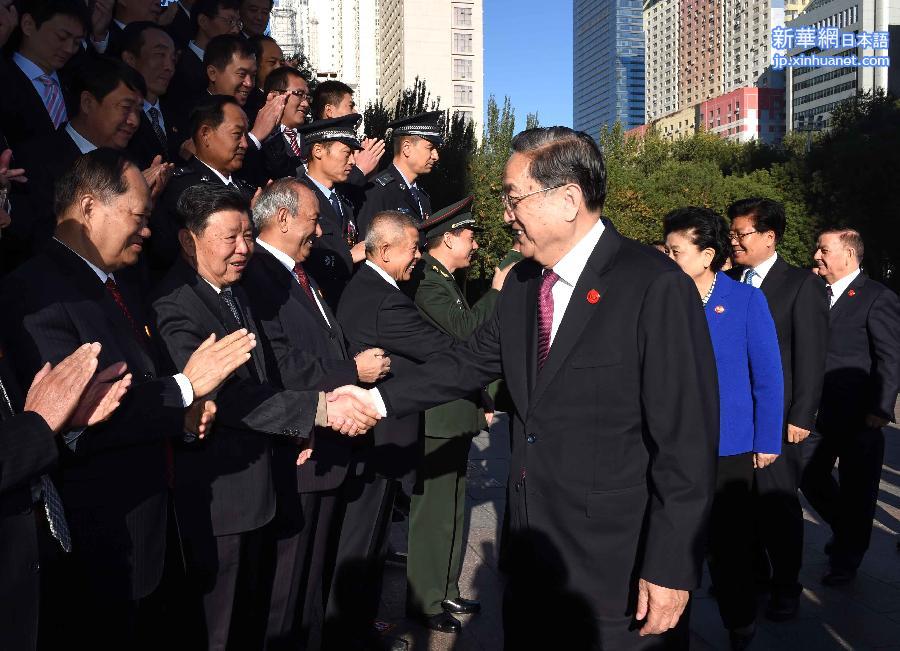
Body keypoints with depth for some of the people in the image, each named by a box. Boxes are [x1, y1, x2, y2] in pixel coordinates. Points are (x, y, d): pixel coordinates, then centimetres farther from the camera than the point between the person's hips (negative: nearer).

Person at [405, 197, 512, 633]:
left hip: (457, 413, 10)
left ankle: (445, 591, 29)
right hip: (438, 417, -10)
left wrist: (481, 401, 19)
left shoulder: (445, 280, 15)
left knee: (451, 509, 17)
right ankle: (425, 601, 12)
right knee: (434, 511, -1)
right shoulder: (426, 281, -16)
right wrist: (496, 293, -15)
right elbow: (464, 330, -28)